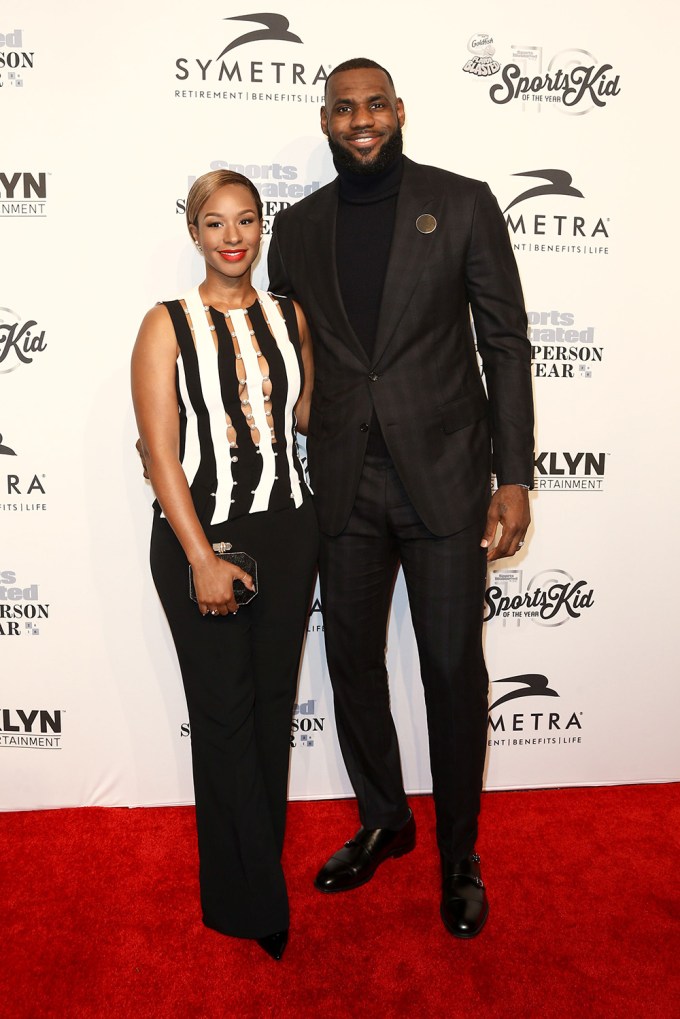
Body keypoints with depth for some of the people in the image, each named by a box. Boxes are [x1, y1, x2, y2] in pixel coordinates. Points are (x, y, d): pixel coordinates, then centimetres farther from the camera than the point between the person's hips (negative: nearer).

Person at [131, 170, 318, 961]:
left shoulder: (289, 317, 8)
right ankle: (251, 900, 26)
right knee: (225, 710, 6)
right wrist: (203, 558, -15)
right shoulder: (167, 326, -4)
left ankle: (261, 863, 36)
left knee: (272, 703, 13)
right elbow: (161, 452, -10)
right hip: (199, 537, -3)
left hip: (286, 532, 4)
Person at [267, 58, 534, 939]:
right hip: (344, 485, 4)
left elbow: (505, 344, -2)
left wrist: (513, 477, -8)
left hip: (442, 477, -3)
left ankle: (459, 853, 28)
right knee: (351, 661, 13)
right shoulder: (297, 226, 9)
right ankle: (383, 821, 37)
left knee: (454, 670, 4)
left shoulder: (462, 204, 1)